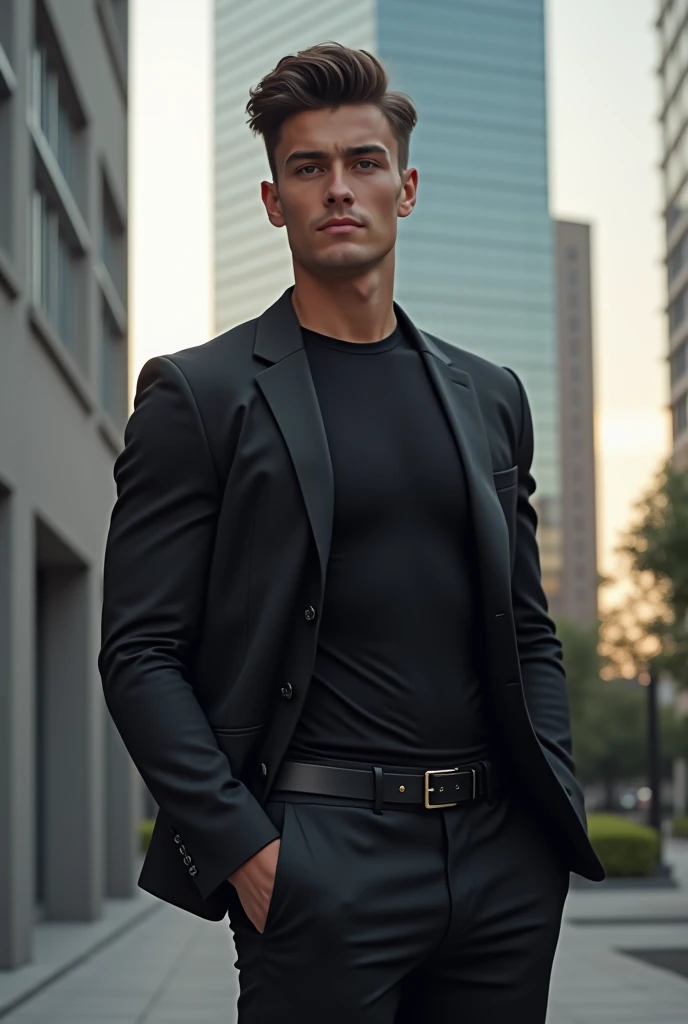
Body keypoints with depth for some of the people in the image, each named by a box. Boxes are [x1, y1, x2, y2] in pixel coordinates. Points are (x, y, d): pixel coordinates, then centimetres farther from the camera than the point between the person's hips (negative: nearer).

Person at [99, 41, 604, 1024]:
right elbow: (141, 655, -5)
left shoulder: (490, 395, 14)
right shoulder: (198, 393, -1)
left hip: (505, 859, 5)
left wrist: (558, 806, 6)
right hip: (324, 862, -4)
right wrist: (240, 846, -13)